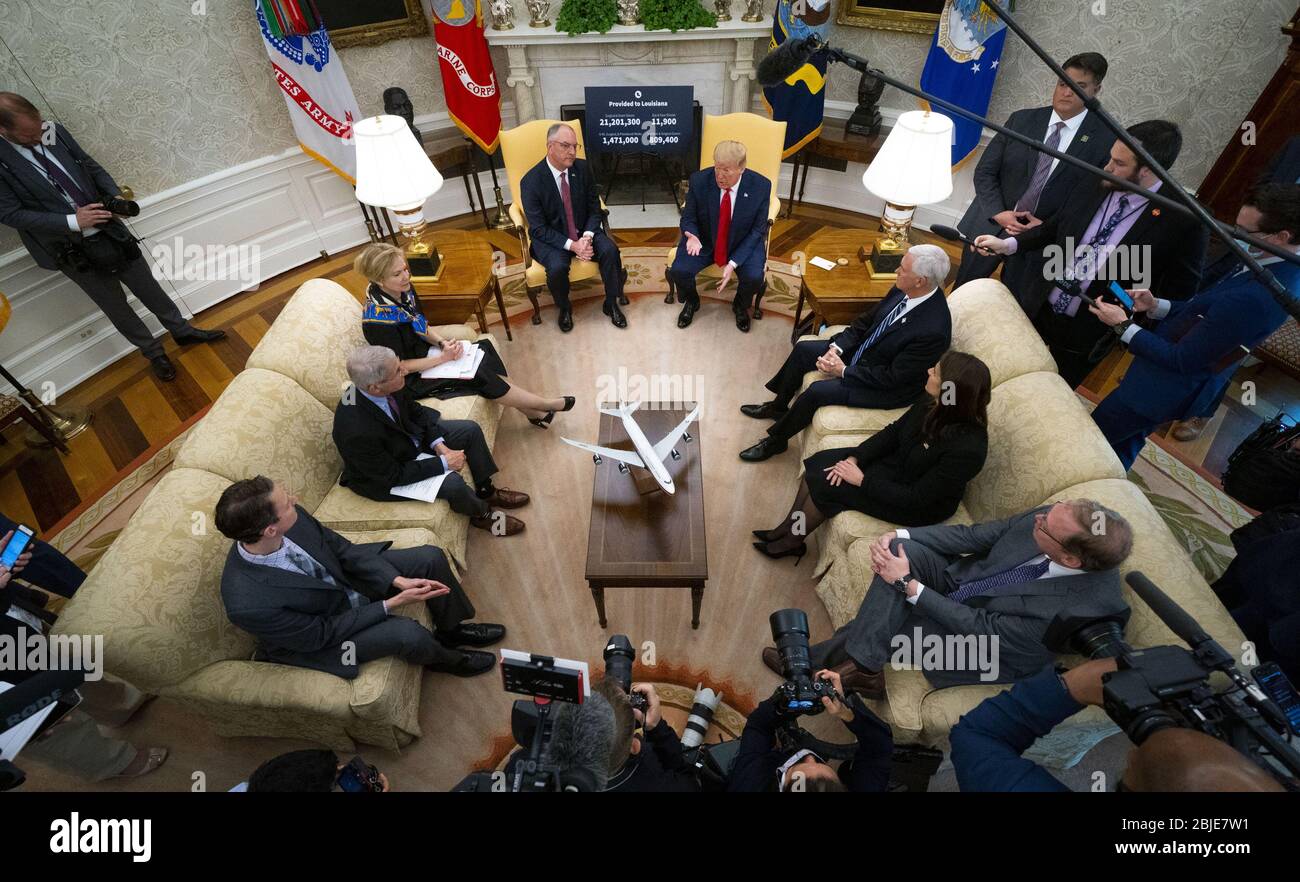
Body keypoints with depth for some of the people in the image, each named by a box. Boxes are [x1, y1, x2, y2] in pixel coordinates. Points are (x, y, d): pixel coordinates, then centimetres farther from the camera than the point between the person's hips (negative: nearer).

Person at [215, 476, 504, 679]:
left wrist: (397, 580, -20)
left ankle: (451, 629, 23)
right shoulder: (247, 604, -38)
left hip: (343, 576, 6)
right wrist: (392, 603, -23)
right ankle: (443, 658, 11)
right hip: (317, 635, -5)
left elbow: (343, 549, -9)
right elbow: (320, 633, -24)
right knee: (407, 633, -26)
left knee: (430, 557, -4)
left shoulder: (292, 519, -24)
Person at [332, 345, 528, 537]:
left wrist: (439, 445, -13)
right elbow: (393, 475, -27)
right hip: (383, 476, -7)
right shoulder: (357, 431, -39)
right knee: (452, 483, -26)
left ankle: (486, 491, 21)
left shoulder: (388, 388, -21)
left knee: (471, 430, 3)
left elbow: (415, 411, -2)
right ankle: (482, 513, 7)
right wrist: (444, 463, -24)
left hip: (411, 436, 8)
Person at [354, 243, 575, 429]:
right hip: (412, 379, -8)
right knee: (479, 376, -18)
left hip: (424, 352, 8)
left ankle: (530, 411, -7)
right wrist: (443, 357, -21)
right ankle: (546, 405, -5)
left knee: (484, 349, -9)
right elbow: (399, 367, -22)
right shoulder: (378, 320, -28)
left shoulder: (403, 289, -6)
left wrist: (442, 343, -11)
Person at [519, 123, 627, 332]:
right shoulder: (531, 181, -15)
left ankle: (611, 304, -2)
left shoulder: (582, 168, -4)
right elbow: (538, 228, -15)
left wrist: (587, 237, -17)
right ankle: (564, 308, 0)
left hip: (584, 231, 4)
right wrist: (571, 245, -25)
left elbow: (594, 208, 2)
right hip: (550, 238, -3)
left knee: (610, 250, -23)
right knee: (557, 267, -32)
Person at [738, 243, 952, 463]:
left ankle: (776, 439, 2)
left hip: (888, 387, -8)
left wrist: (844, 371, -21)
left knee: (817, 391, -22)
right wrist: (836, 347, -12)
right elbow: (866, 319, 1)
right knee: (803, 349, 4)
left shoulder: (934, 330, -34)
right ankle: (779, 406, 27)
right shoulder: (903, 290, -13)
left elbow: (894, 377, -26)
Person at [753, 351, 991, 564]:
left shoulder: (967, 448, -34)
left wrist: (862, 480, -24)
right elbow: (893, 431, -1)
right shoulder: (933, 406, -14)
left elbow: (917, 498, -29)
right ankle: (786, 529, 11)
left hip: (918, 508, -7)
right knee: (818, 463, -5)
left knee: (827, 485, -16)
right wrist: (854, 458, -14)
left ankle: (793, 542, 10)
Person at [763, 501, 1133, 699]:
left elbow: (981, 628, -26)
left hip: (987, 643, -5)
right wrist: (900, 535, -19)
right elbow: (976, 535, -8)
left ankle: (825, 659, 3)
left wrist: (908, 584, -24)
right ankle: (863, 665, -13)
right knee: (904, 548, -22)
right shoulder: (1054, 517, -18)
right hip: (960, 577, 5)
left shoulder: (1082, 608, -32)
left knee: (884, 623, -25)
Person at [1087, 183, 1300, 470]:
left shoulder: (1253, 297, -33)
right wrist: (1157, 306, -5)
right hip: (1186, 387, 10)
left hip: (1164, 390, -10)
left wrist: (1122, 326, -21)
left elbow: (1182, 360, -26)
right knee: (1124, 446, 26)